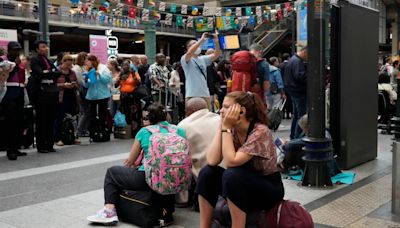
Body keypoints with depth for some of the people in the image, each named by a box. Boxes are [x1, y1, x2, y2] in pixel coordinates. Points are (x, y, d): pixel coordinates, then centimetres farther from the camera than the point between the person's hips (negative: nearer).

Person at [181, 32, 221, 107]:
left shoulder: (203, 59, 15)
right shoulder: (185, 59, -2)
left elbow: (216, 55, 5)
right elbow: (189, 53, -23)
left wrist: (216, 42, -11)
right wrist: (201, 40, -24)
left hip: (205, 94, 6)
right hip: (192, 95, -6)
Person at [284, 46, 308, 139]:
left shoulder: (293, 59, 18)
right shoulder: (297, 61, -16)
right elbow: (300, 76, -27)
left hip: (294, 92, 11)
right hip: (300, 93, -11)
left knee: (296, 115, 18)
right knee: (302, 116, -7)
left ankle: (293, 137, 25)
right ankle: (297, 138, -7)